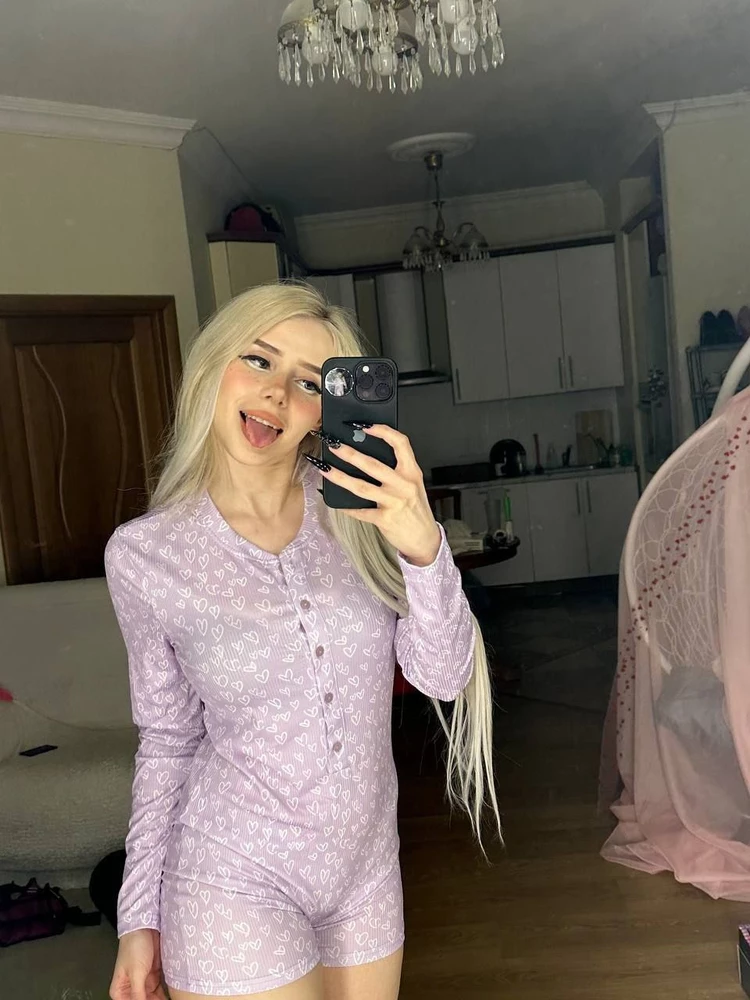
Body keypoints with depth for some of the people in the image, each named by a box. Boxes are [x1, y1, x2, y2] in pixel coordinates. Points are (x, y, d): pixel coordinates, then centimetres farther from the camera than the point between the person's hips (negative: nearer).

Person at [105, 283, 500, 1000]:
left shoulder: (358, 511, -8)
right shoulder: (145, 555, -10)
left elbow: (442, 677, -12)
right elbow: (169, 739, 0)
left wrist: (423, 547, -28)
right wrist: (139, 914, 2)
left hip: (367, 870, 3)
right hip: (234, 883, -2)